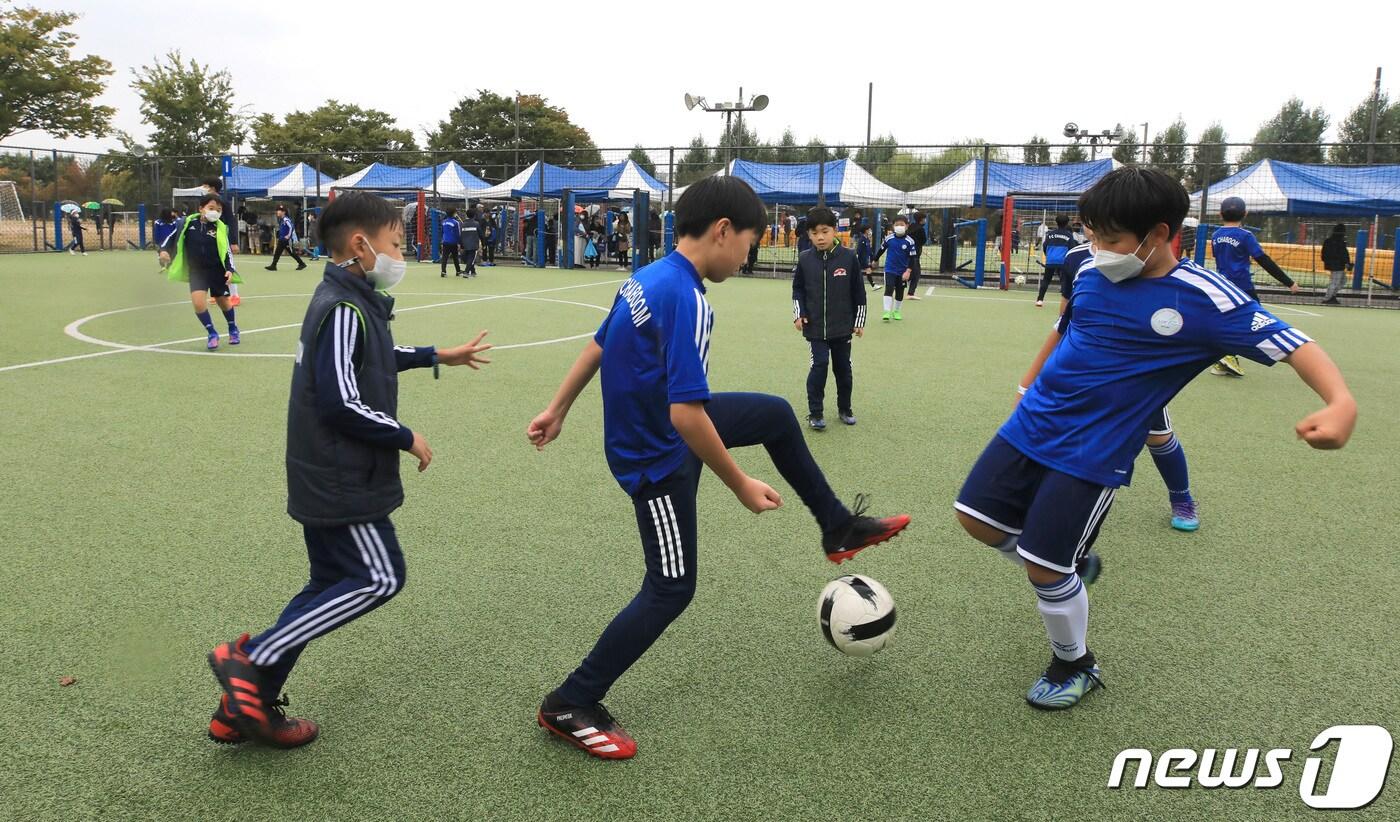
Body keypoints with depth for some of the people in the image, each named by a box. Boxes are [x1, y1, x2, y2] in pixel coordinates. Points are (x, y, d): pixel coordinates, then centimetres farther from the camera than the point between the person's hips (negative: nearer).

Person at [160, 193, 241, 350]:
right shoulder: (188, 223, -4)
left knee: (223, 302, 14)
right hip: (196, 271, 1)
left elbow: (227, 251, -6)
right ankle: (212, 334, 3)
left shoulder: (221, 228, -7)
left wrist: (230, 270, -18)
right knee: (198, 302, -16)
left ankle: (233, 330, 40)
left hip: (217, 271, -1)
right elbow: (172, 237, 8)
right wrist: (164, 250, -8)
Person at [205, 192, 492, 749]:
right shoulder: (343, 311, -20)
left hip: (328, 479, 10)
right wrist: (406, 438, -13)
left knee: (332, 586, 15)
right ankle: (250, 659, 0)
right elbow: (341, 403, -24)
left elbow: (372, 358, 31)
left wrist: (437, 356, 34)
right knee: (380, 578, -4)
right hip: (343, 482, -10)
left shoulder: (349, 303, 11)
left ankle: (244, 709, 22)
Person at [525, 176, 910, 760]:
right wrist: (741, 485, -22)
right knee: (671, 589, 1)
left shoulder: (647, 278, -1)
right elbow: (687, 414, -34)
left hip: (650, 425, 10)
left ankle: (837, 527, 35)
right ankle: (569, 706, 13)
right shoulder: (687, 301, -30)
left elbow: (597, 347, 9)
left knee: (776, 414, 19)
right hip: (657, 459, -10)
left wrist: (556, 411, 21)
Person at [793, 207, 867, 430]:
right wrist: (798, 315, -4)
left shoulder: (848, 257, -7)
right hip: (815, 326, 0)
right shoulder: (805, 259, -4)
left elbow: (858, 293, 0)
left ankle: (844, 408, 29)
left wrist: (859, 322, 2)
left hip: (843, 326, 1)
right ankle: (815, 412, 3)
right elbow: (798, 289, 7)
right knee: (819, 365, -9)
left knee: (843, 367, 11)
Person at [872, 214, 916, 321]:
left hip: (902, 272, 1)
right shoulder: (889, 239, -7)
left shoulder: (909, 242, -10)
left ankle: (896, 311, 30)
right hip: (890, 269, -1)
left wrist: (908, 271, -16)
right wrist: (875, 260, 21)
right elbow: (881, 250, 10)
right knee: (889, 289, -14)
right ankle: (887, 312, -14)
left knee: (900, 292, 13)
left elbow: (912, 258, -8)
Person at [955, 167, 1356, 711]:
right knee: (977, 518, 5)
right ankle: (1066, 570, 32)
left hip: (1092, 455, -6)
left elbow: (1292, 345, -14)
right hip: (1030, 426, 6)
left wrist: (1340, 402, -32)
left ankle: (1076, 666, 25)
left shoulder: (1202, 298, -14)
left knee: (1044, 567, -5)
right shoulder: (1092, 274, 1)